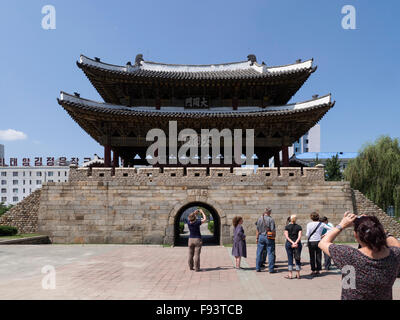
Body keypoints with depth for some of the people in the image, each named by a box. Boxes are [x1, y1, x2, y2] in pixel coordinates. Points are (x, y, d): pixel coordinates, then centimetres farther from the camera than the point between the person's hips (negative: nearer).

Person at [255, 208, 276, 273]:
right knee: (270, 253, 3)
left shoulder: (259, 219, 2)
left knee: (259, 253, 10)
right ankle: (271, 269, 5)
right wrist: (273, 237, 1)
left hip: (261, 236, 4)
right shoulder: (271, 219, -10)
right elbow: (273, 230, -12)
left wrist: (257, 238, 11)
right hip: (269, 237, -4)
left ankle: (258, 268, 14)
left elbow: (257, 229, 5)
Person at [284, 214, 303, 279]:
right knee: (297, 259, 9)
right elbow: (299, 236, -9)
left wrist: (292, 242, -13)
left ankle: (290, 275, 4)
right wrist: (296, 242, -16)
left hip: (289, 243, -1)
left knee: (290, 259, 4)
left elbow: (287, 236, -8)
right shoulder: (299, 227, 2)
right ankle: (298, 274, 12)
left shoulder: (287, 227, 0)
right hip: (298, 244, 1)